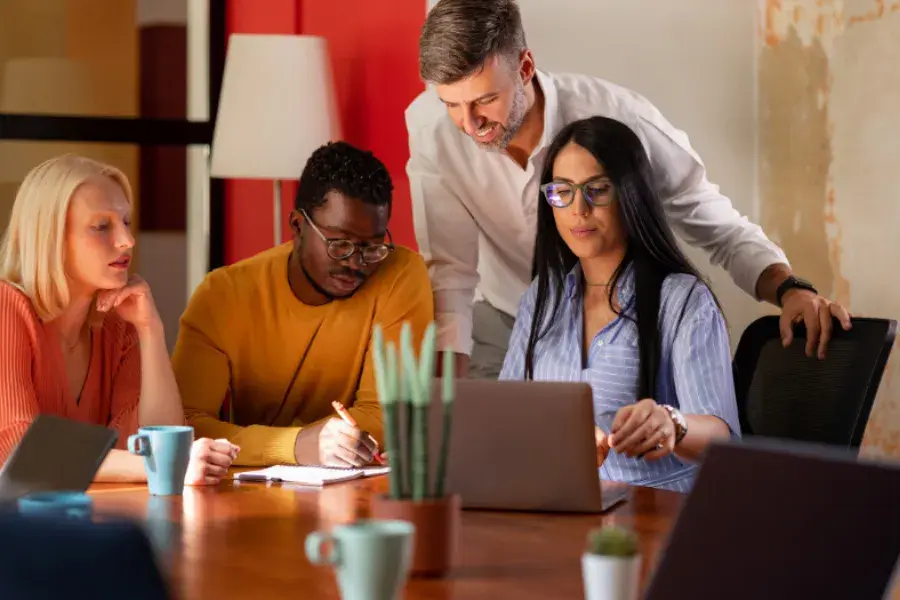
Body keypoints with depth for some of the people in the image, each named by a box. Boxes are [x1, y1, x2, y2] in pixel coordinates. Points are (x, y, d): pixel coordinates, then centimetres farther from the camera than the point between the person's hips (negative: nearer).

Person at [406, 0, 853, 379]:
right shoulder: (429, 124, -22)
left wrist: (789, 289, -33)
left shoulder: (622, 119, -27)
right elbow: (450, 270, -19)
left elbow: (721, 229, -15)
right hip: (503, 326, 1)